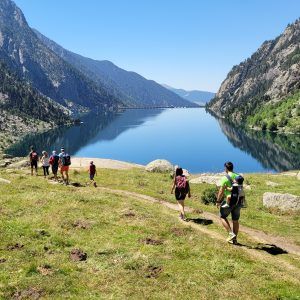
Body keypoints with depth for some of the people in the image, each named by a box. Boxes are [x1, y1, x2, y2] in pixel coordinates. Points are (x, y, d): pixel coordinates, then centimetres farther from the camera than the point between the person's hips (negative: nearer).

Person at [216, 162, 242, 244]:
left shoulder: (225, 178, -12)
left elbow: (221, 191, -13)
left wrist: (218, 201, -4)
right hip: (238, 201, 6)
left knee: (223, 217, 11)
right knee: (235, 220, 12)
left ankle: (231, 234, 0)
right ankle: (234, 239, 18)